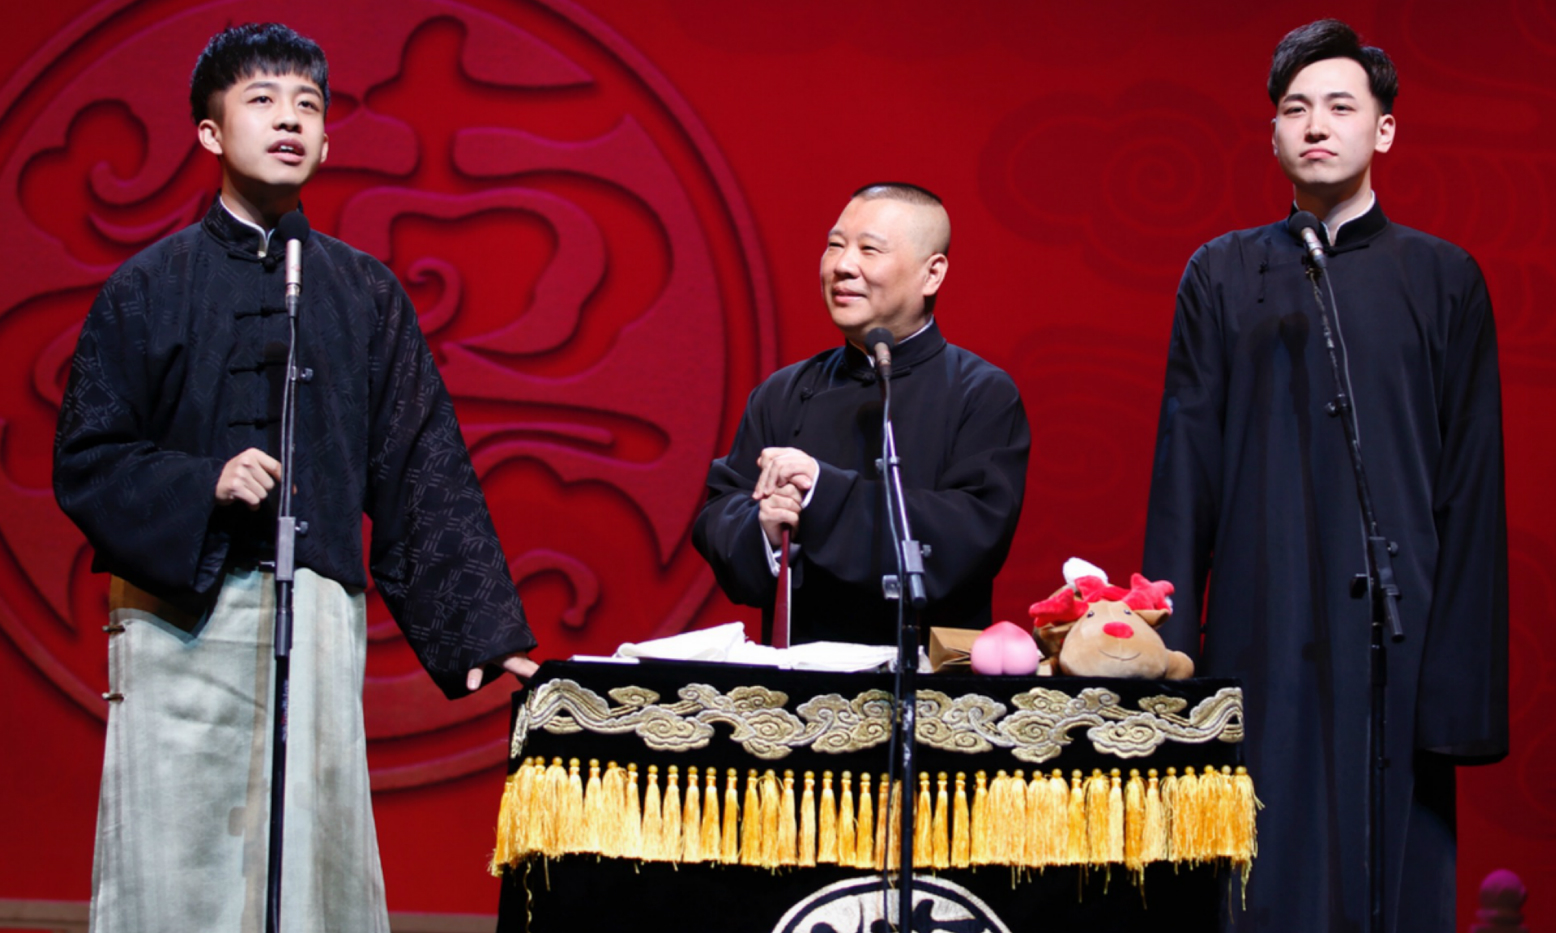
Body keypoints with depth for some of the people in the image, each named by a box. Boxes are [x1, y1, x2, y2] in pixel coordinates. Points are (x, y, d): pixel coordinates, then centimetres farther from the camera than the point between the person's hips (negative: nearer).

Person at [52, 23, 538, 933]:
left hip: (318, 616, 2)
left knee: (313, 853, 0)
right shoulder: (150, 287, 6)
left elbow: (426, 475, 8)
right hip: (180, 618, -1)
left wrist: (484, 634, 1)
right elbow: (85, 461, 2)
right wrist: (204, 484, -14)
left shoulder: (367, 294, 11)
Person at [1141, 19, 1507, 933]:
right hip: (1261, 627, 0)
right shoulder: (1224, 275, 10)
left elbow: (1472, 484, 3)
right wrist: (1172, 647, -1)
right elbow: (1185, 472, 6)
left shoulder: (1442, 279, 7)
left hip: (1392, 627, 0)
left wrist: (1464, 684, -4)